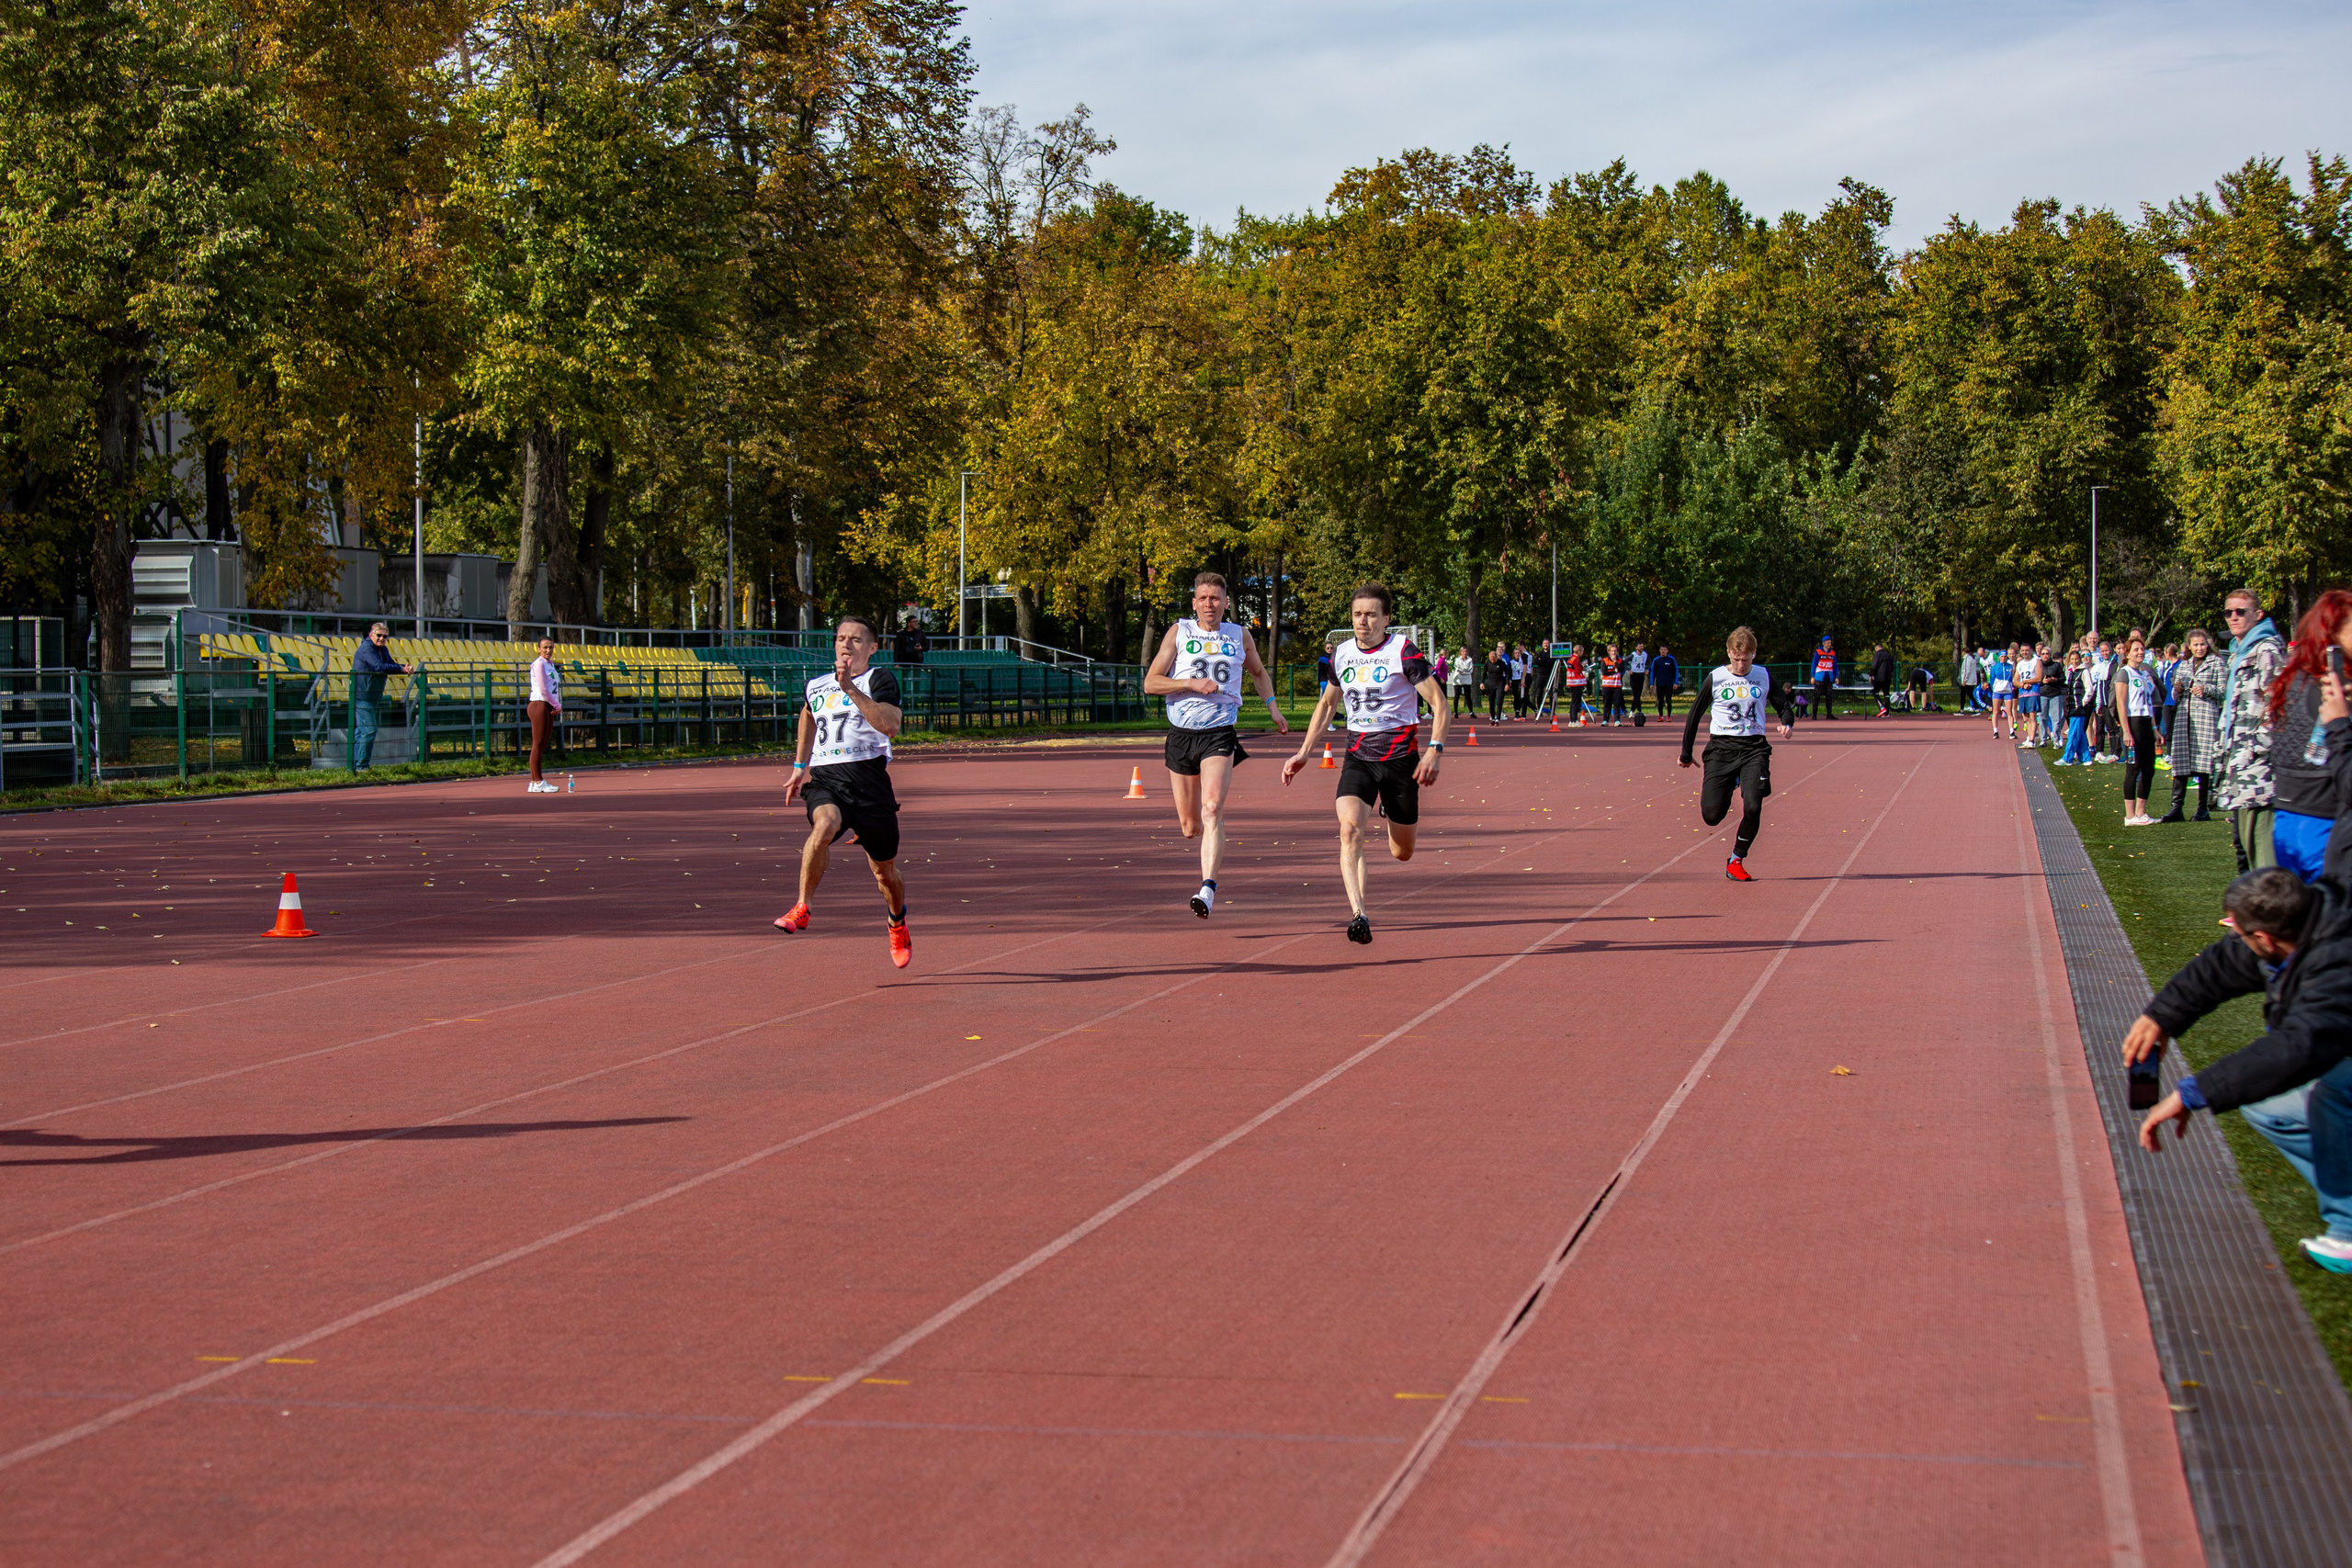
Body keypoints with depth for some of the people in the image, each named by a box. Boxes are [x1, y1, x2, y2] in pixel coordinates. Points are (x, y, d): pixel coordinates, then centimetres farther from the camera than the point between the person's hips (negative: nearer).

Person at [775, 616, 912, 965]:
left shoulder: (879, 680, -1)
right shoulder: (816, 686, 13)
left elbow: (889, 725, -19)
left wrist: (850, 688, -23)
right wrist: (800, 766, 34)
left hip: (869, 776, -2)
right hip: (824, 778, 2)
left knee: (885, 871, 9)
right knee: (824, 825, -34)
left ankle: (897, 923, 40)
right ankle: (801, 909, -30)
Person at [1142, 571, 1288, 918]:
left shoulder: (1240, 636, 10)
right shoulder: (1178, 633, 4)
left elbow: (1258, 673, 30)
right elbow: (1150, 683, -1)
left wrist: (1272, 707, 16)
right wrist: (1193, 683, -14)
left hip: (1220, 733, -1)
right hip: (1181, 733, 1)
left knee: (1212, 808, -24)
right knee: (1190, 827, 6)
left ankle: (1208, 889, -32)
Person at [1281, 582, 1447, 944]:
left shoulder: (1403, 651, -9)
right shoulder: (1341, 655, 5)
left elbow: (1439, 703, -8)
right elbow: (1326, 703, 22)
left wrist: (1434, 751, -20)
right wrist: (1303, 752, 17)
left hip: (1400, 757, -3)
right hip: (1358, 757, 3)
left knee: (1401, 853, 10)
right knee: (1349, 829, -25)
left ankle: (1392, 808, 47)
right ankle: (1359, 915, -28)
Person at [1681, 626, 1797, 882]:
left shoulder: (1763, 676, 5)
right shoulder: (1715, 678, 0)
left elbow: (1785, 706, 14)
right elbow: (1694, 715, 9)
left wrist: (1786, 723, -10)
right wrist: (1686, 754, 13)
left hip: (1754, 748, 0)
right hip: (1721, 748, 0)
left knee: (1753, 807, -19)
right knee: (1711, 815, -6)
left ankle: (1736, 862, 3)